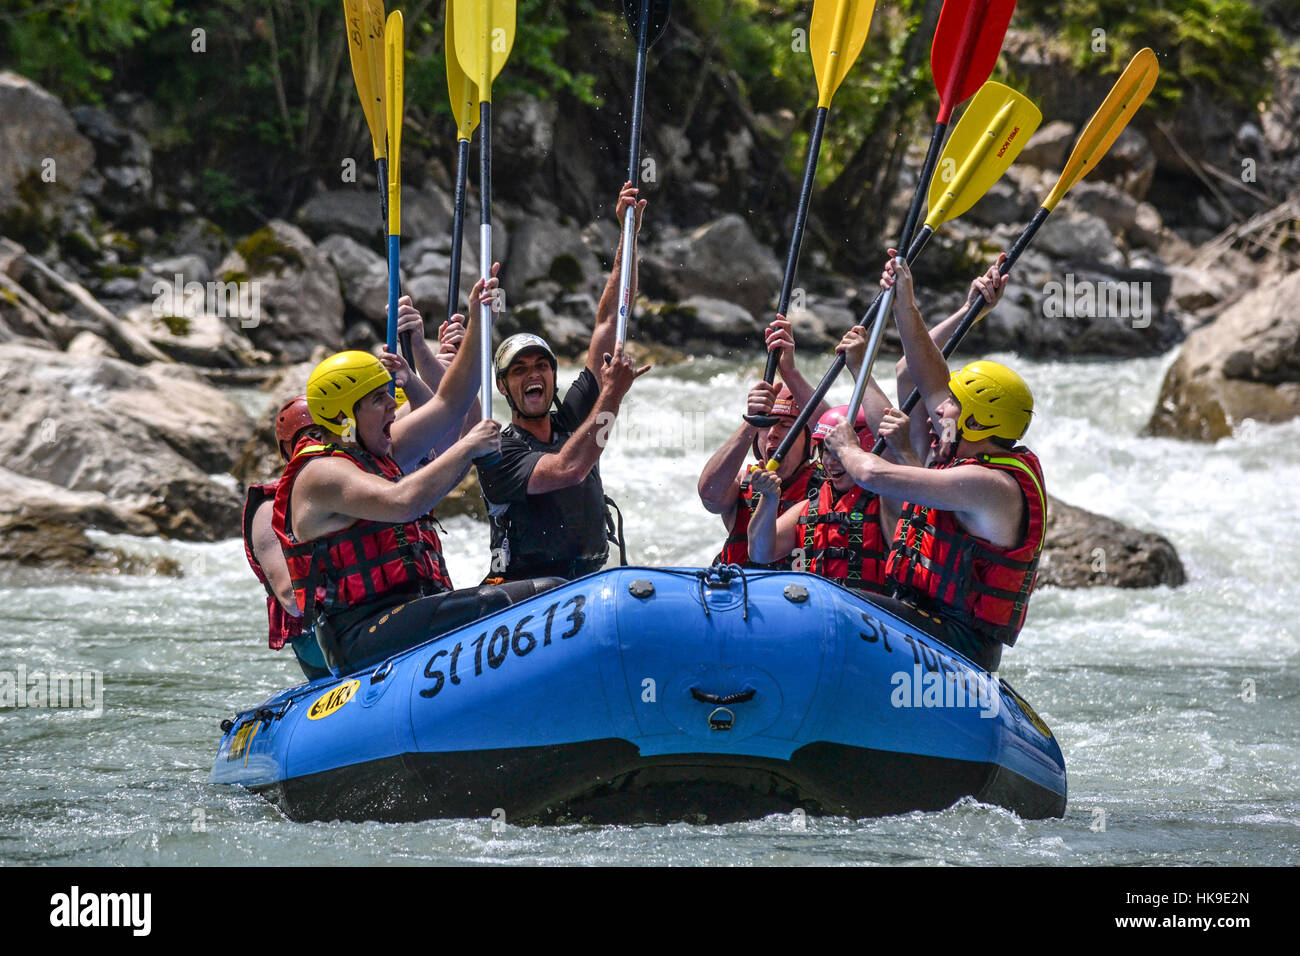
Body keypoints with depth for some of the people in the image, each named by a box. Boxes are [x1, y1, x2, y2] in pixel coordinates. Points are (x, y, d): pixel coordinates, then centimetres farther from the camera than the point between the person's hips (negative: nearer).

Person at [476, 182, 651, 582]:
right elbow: (566, 470, -22)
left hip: (592, 588, 6)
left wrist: (629, 236, 7)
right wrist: (612, 395, -19)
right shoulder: (496, 454, -4)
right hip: (523, 592, -6)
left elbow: (609, 323, 11)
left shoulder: (573, 418, 13)